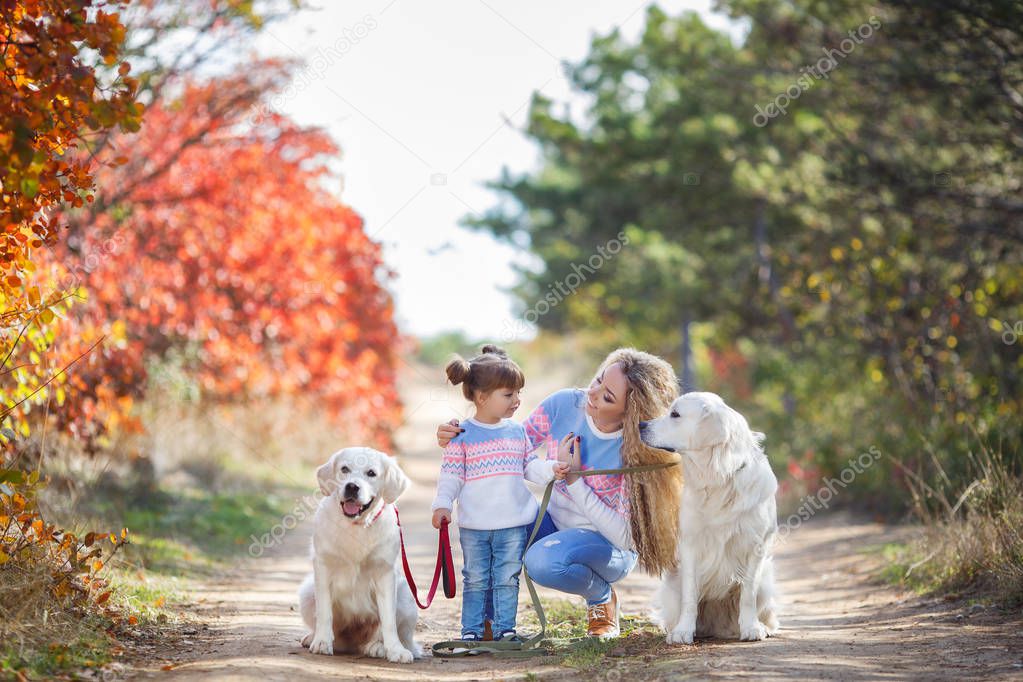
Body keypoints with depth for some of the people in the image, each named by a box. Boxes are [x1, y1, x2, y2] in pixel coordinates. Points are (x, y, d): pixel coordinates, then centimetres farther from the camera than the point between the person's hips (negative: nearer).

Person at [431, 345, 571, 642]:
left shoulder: (516, 431, 8)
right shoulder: (462, 435, -4)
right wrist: (442, 504, -15)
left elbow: (530, 467, 11)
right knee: (475, 580, 5)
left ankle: (505, 628, 14)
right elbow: (451, 475, -4)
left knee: (507, 579, 7)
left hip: (514, 524, 3)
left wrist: (552, 468, -7)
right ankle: (471, 630, 12)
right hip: (474, 526, -3)